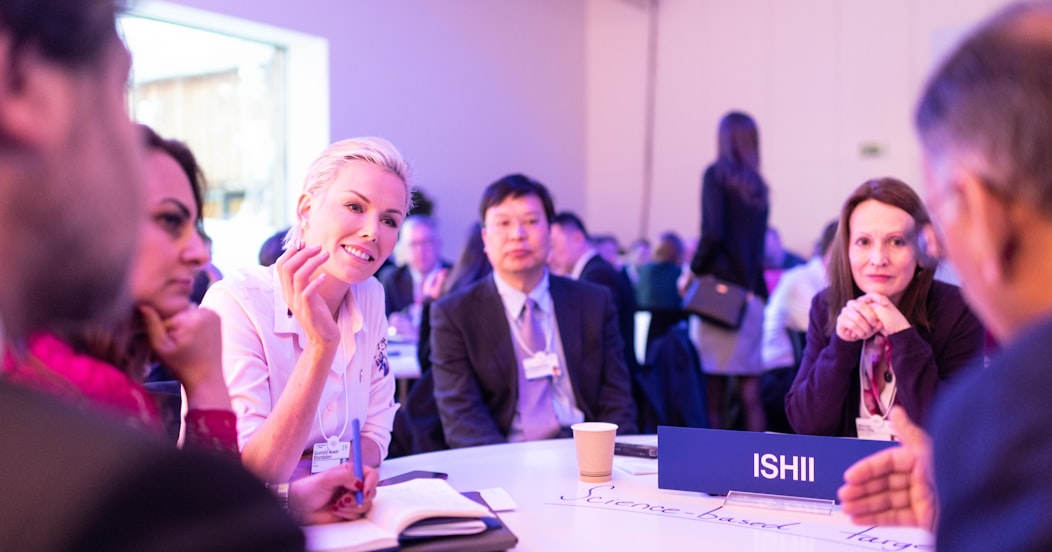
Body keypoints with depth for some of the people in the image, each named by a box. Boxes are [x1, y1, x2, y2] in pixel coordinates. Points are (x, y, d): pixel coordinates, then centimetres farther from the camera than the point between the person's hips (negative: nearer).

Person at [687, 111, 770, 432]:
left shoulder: (717, 174, -4)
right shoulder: (757, 185, 13)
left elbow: (713, 232, -13)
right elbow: (756, 243, 14)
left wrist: (694, 269, -1)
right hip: (751, 292, 6)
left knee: (714, 387, -2)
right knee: (750, 387, 6)